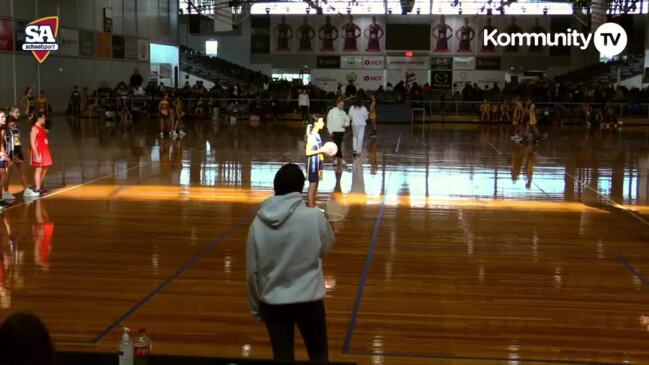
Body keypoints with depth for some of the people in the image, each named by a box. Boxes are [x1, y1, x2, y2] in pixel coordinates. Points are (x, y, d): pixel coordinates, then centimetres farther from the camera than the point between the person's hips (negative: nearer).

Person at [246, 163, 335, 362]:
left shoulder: (258, 223, -8)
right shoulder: (314, 217, -15)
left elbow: (251, 272, -1)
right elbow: (326, 246, 5)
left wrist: (255, 306, 12)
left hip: (273, 303, 2)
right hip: (309, 300, -2)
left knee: (282, 359, 12)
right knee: (319, 355, 17)